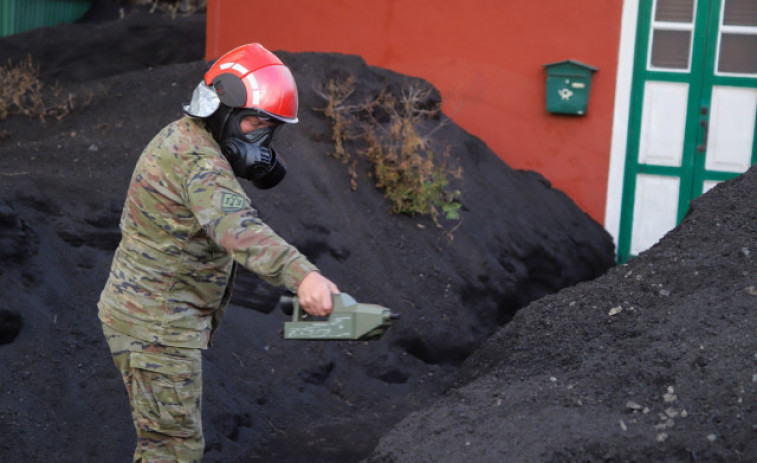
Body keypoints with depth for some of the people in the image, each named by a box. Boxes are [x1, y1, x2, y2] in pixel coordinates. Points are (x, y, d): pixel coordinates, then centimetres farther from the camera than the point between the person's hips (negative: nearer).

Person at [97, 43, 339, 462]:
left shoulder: (181, 137, 9)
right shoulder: (198, 160, -24)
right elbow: (236, 228, -42)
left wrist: (257, 168, -6)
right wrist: (301, 274, -58)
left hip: (146, 313, 10)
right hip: (155, 325, -10)